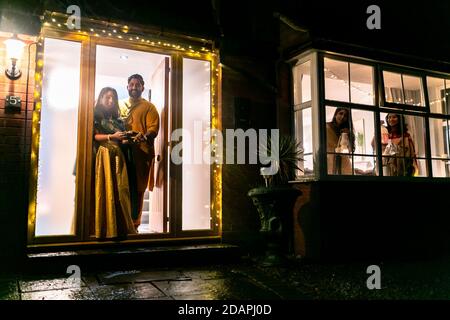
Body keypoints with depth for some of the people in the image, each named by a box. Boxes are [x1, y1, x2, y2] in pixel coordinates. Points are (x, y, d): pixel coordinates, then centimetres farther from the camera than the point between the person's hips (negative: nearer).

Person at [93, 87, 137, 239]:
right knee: (105, 189, -10)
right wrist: (111, 136, -14)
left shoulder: (117, 120, 22)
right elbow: (93, 136, -6)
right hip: (103, 155, -5)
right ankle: (104, 228, -6)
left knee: (120, 189, -4)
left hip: (117, 157, 5)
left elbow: (121, 142, 16)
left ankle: (120, 226, -1)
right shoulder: (96, 116, 7)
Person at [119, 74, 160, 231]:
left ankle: (134, 223, 7)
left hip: (141, 152, -3)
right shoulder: (120, 106, 21)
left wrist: (144, 136, -26)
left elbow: (153, 129, -5)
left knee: (138, 188, -1)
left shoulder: (149, 107, 7)